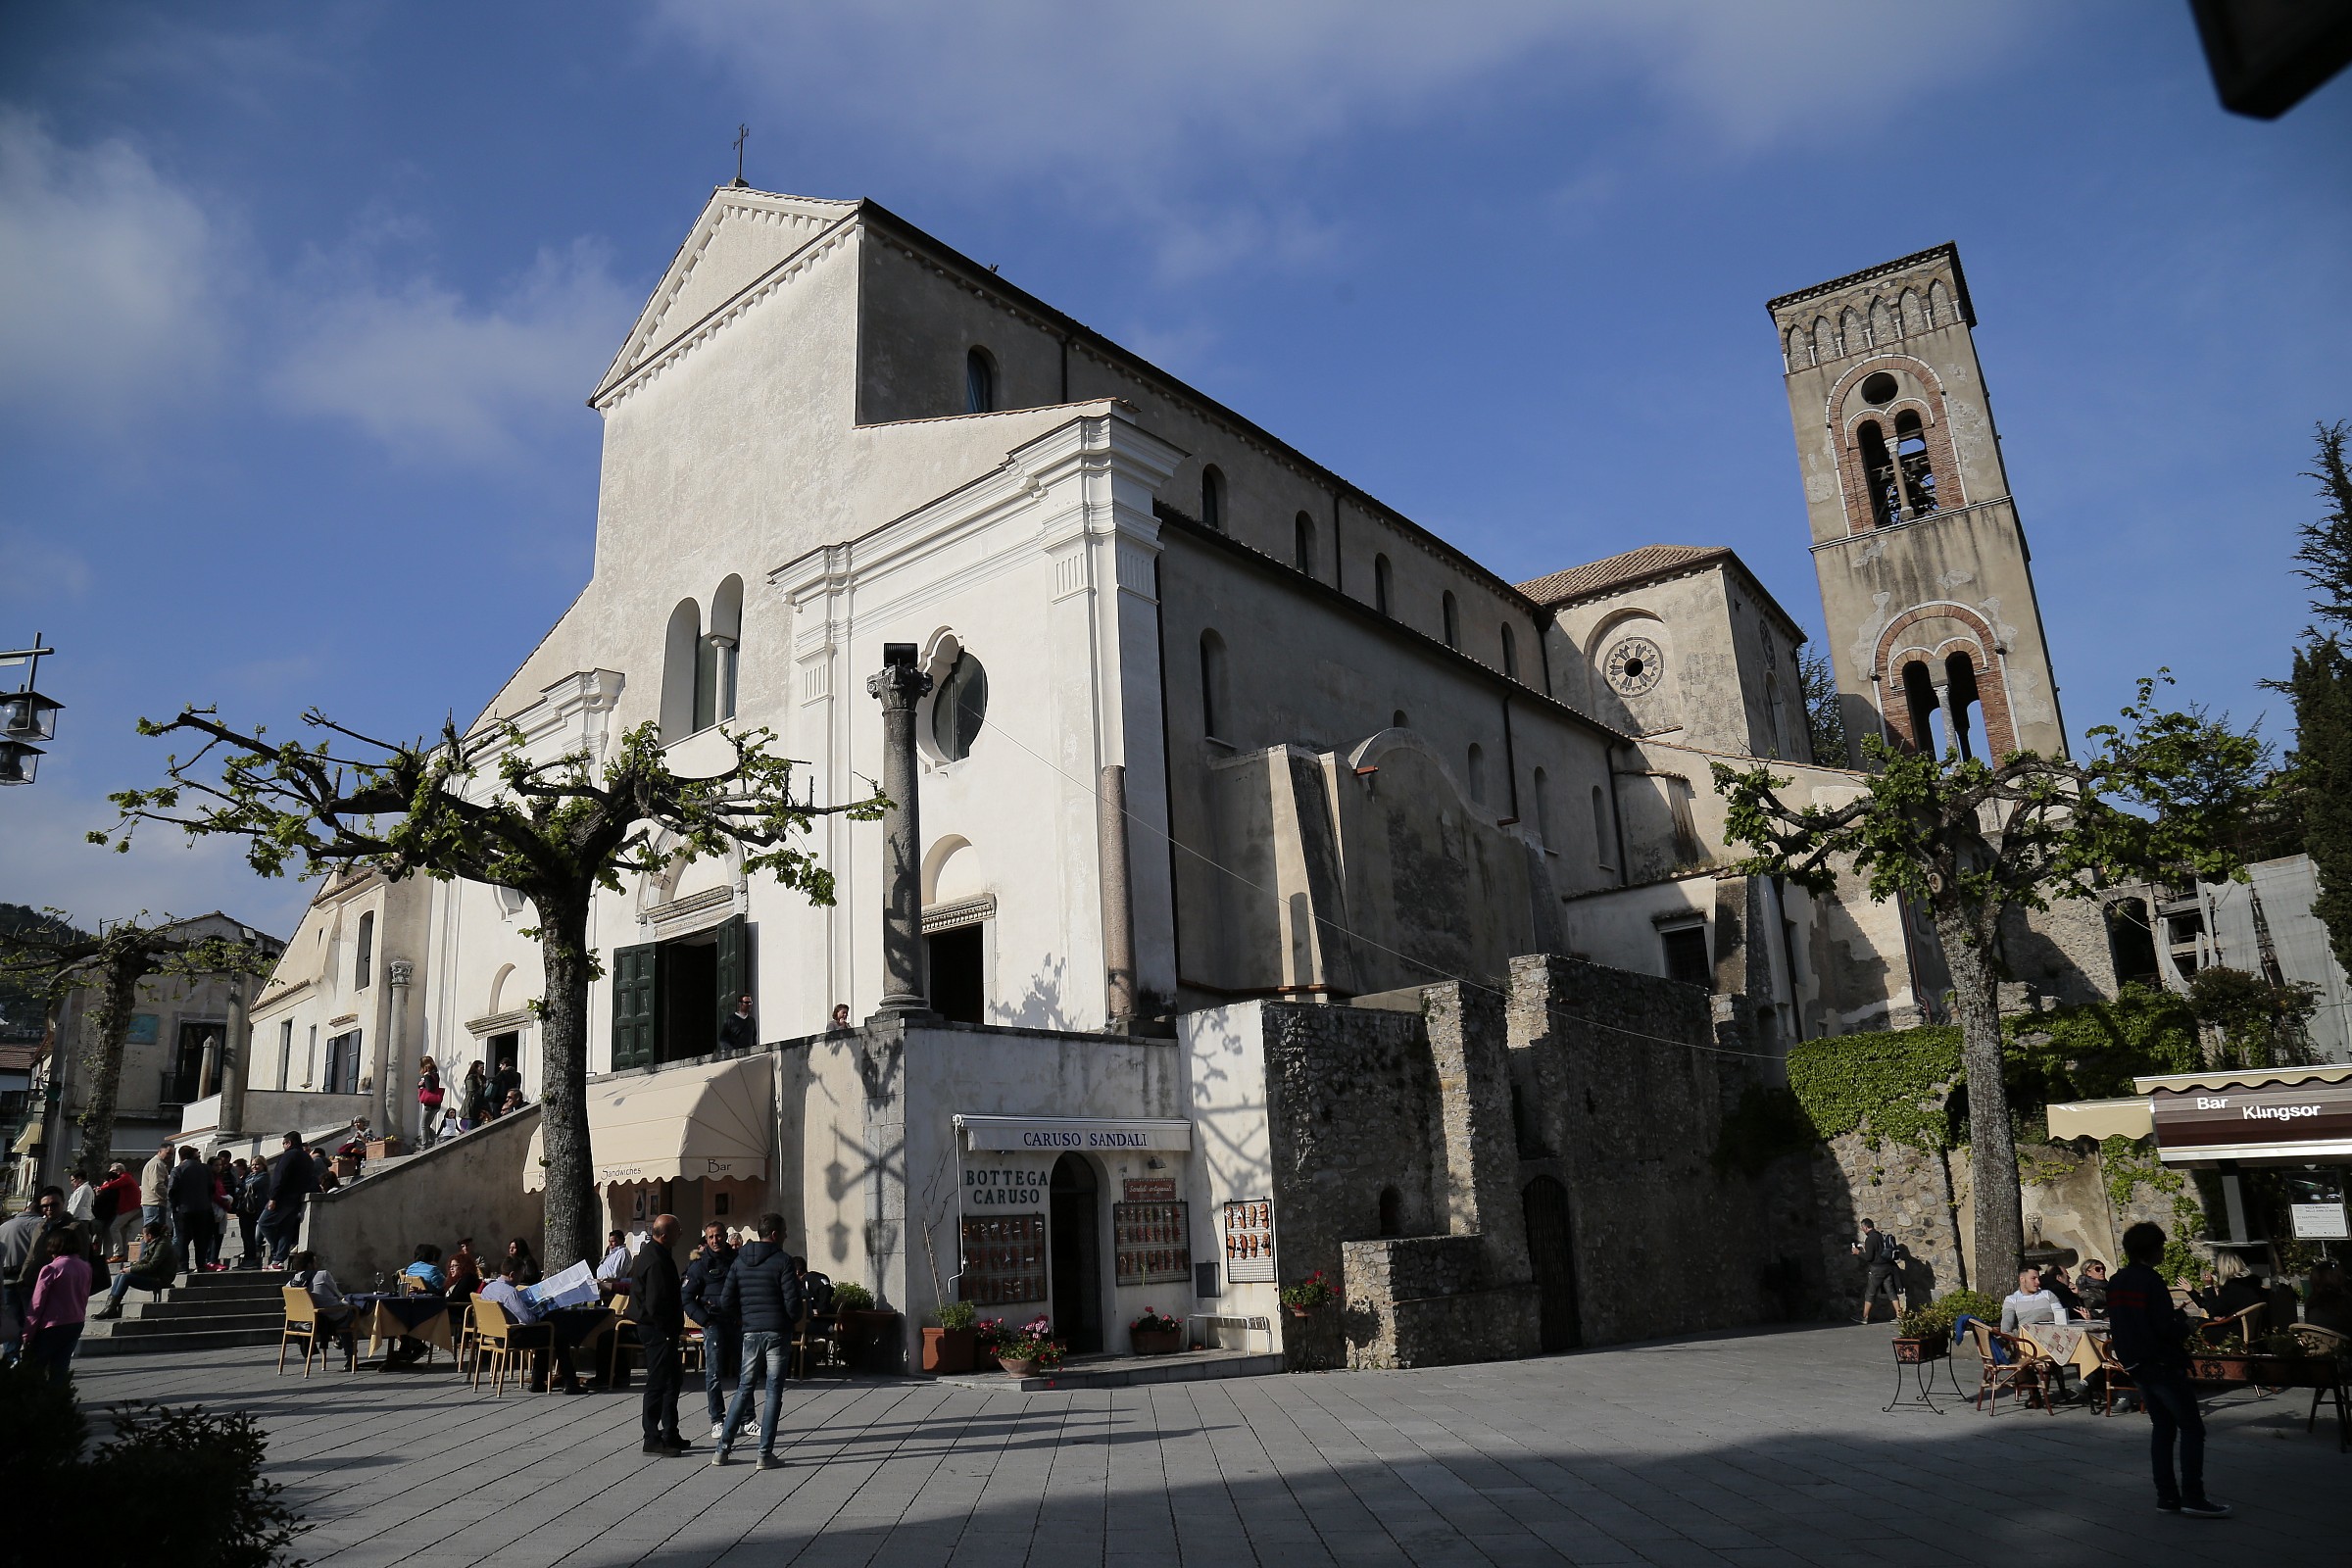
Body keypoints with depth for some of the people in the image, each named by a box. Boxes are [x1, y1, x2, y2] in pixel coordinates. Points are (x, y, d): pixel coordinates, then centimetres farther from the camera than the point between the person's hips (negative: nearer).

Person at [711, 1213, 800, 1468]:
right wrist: (796, 1318, 7)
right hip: (777, 1332, -5)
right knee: (773, 1392, 1)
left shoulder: (740, 1261, 7)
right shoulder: (782, 1261, -10)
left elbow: (726, 1301, 7)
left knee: (744, 1389, 14)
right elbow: (793, 1303, -14)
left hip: (750, 1333, 5)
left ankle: (722, 1449, 13)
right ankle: (765, 1454, 1)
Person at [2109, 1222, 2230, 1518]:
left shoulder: (2115, 1283, 9)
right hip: (2163, 1365, -8)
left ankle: (2166, 1494, 12)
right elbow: (2168, 1328, -20)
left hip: (2136, 1365, 8)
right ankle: (2192, 1496, -6)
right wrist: (2182, 1320, -1)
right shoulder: (2151, 1281, -17)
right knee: (2191, 1428, -2)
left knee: (2162, 1427, 12)